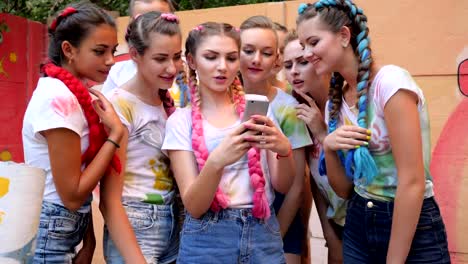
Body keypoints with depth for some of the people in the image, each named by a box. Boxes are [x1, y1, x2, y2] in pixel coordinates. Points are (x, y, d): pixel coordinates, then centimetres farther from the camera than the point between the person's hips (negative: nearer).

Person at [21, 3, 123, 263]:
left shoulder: (72, 93, 4)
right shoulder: (58, 97, -23)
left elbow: (81, 176, 7)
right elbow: (72, 195, -21)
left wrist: (88, 241, 6)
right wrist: (115, 133, -18)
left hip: (70, 229, 8)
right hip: (50, 234, -8)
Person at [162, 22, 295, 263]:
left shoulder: (258, 109, 2)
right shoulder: (181, 121, -5)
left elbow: (283, 186, -1)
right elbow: (193, 206, -12)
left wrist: (284, 150, -21)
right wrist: (217, 161, -30)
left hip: (264, 235, 2)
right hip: (207, 241, -2)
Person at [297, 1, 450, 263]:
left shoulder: (391, 81, -18)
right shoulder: (335, 101, 3)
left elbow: (412, 182, -20)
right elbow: (344, 188, 4)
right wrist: (329, 148, -14)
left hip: (412, 230, -6)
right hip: (358, 225, 7)